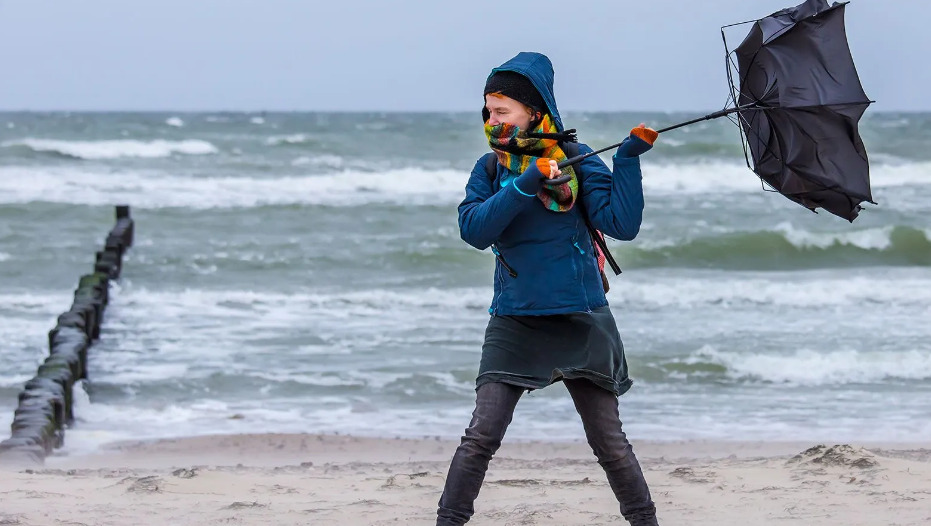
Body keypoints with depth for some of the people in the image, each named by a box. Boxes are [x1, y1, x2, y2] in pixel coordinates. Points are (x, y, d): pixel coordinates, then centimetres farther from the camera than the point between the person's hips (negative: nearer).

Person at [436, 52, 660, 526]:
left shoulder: (575, 159, 0)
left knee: (610, 442, 3)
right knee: (481, 436, -9)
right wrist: (525, 184, -21)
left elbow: (622, 224, -9)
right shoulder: (491, 168, 6)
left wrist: (629, 159, -15)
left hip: (580, 320, -1)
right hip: (514, 321, 1)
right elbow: (474, 229, -12)